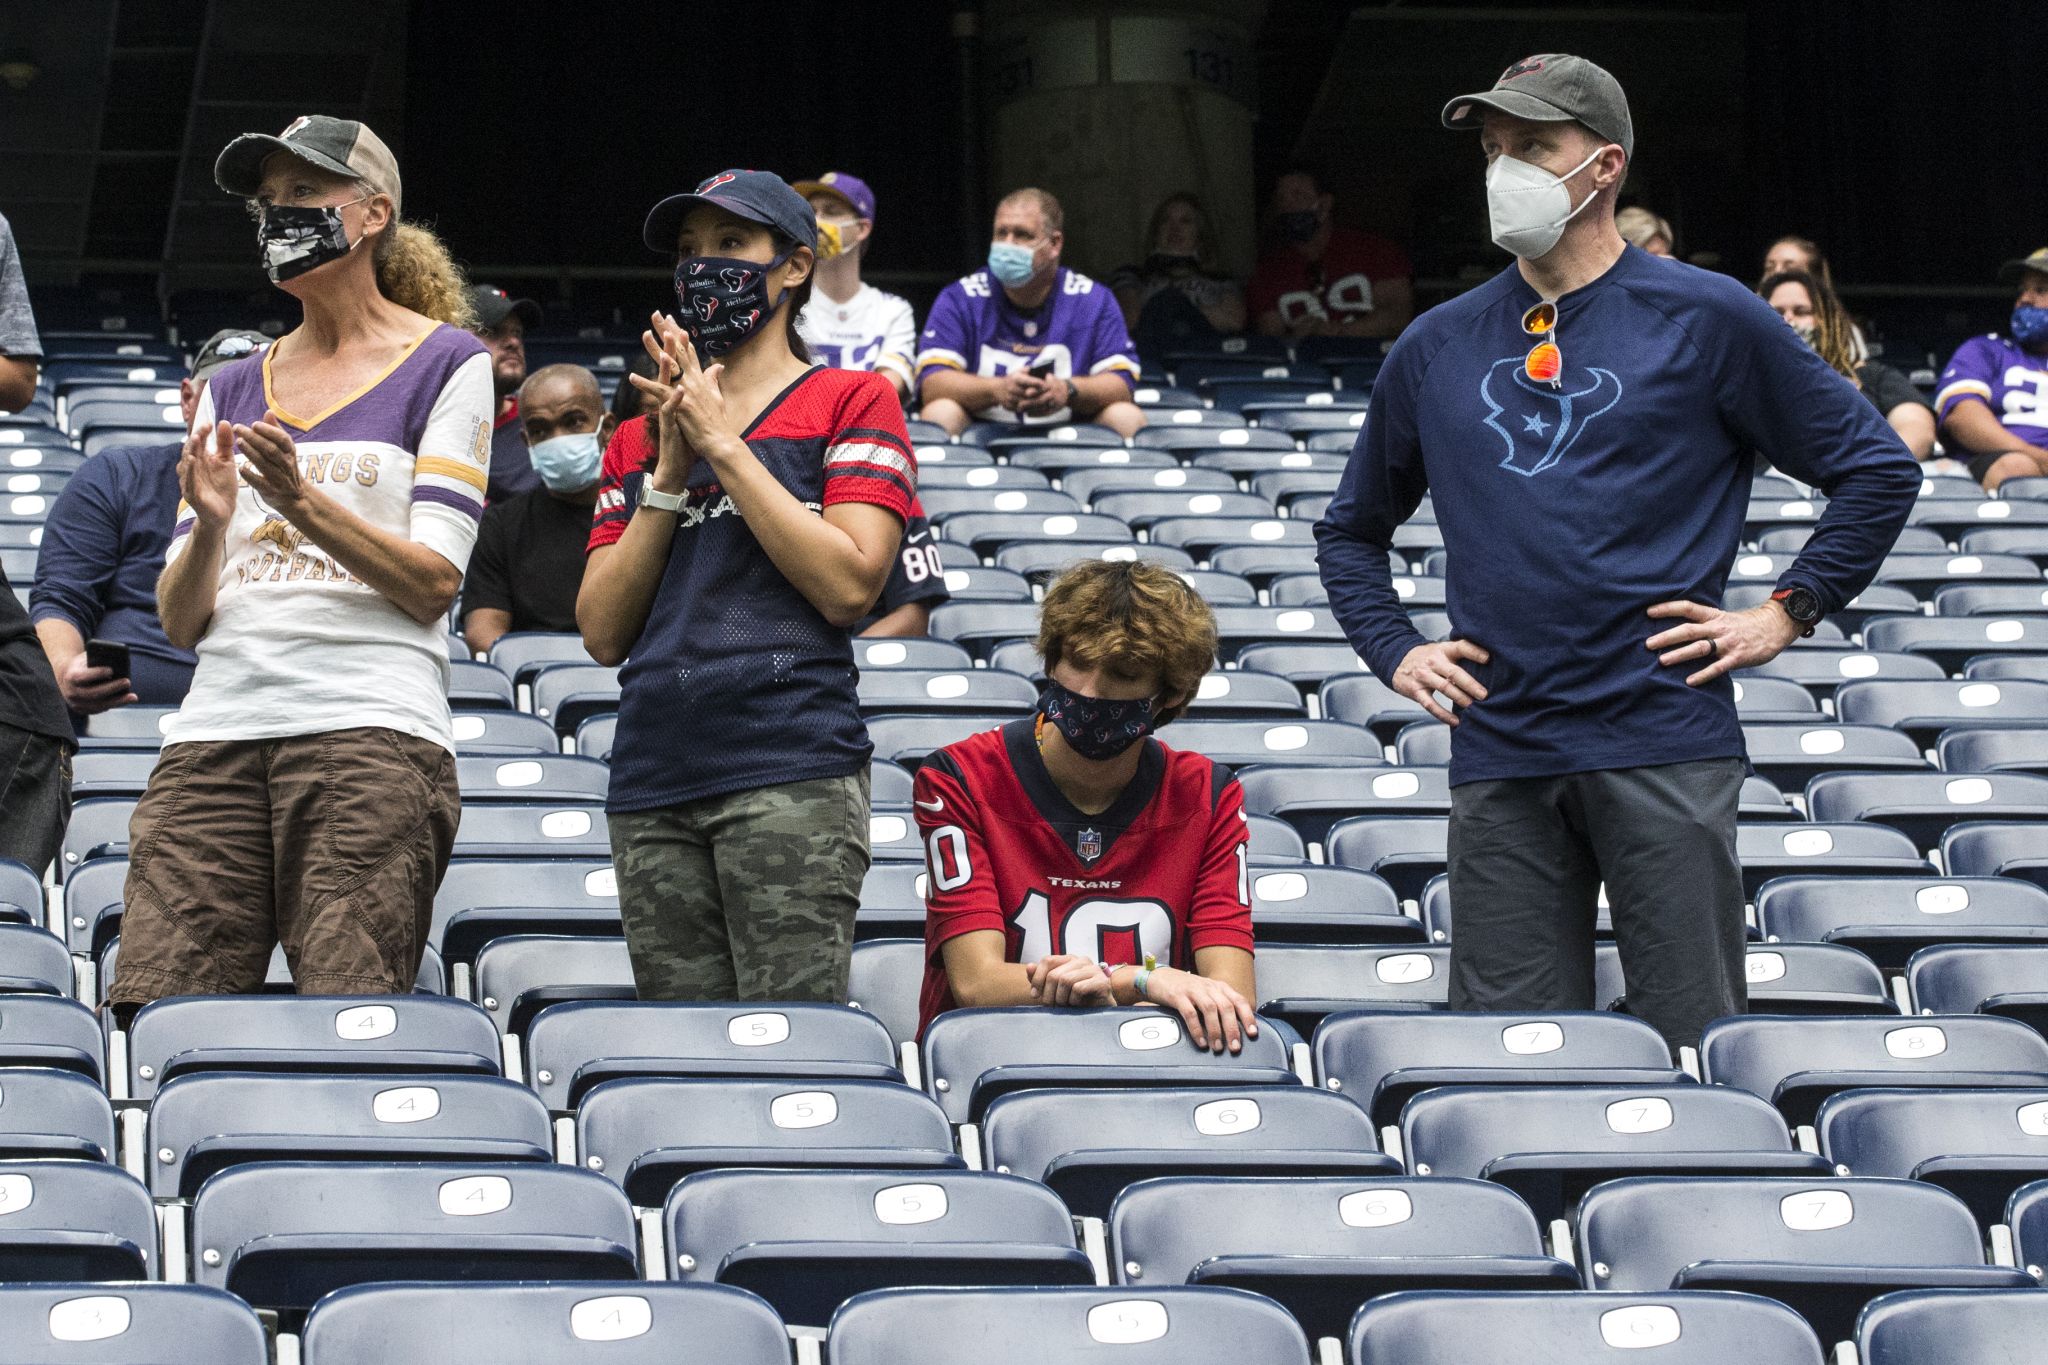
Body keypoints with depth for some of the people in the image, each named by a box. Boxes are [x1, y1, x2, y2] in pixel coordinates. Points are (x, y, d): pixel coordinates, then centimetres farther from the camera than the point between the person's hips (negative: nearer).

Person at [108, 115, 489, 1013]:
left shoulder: (446, 364, 8)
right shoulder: (235, 389, 22)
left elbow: (432, 584, -3)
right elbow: (180, 621, 15)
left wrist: (303, 502, -17)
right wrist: (209, 526, -6)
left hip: (371, 731, -5)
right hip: (215, 733, 5)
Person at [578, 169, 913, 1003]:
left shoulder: (851, 402, 8)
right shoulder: (638, 440, 22)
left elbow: (849, 585, -6)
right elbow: (602, 634, 13)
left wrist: (723, 444, -3)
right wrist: (669, 475, 2)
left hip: (791, 772, -5)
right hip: (655, 774, 5)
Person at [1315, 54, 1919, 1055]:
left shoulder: (1706, 320, 3)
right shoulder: (1437, 349, 14)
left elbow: (1876, 468, 7)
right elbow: (1352, 528, 27)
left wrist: (1786, 614, 0)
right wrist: (1396, 655, 12)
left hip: (1666, 742, -3)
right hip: (1500, 754, 3)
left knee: (1695, 1050, -4)